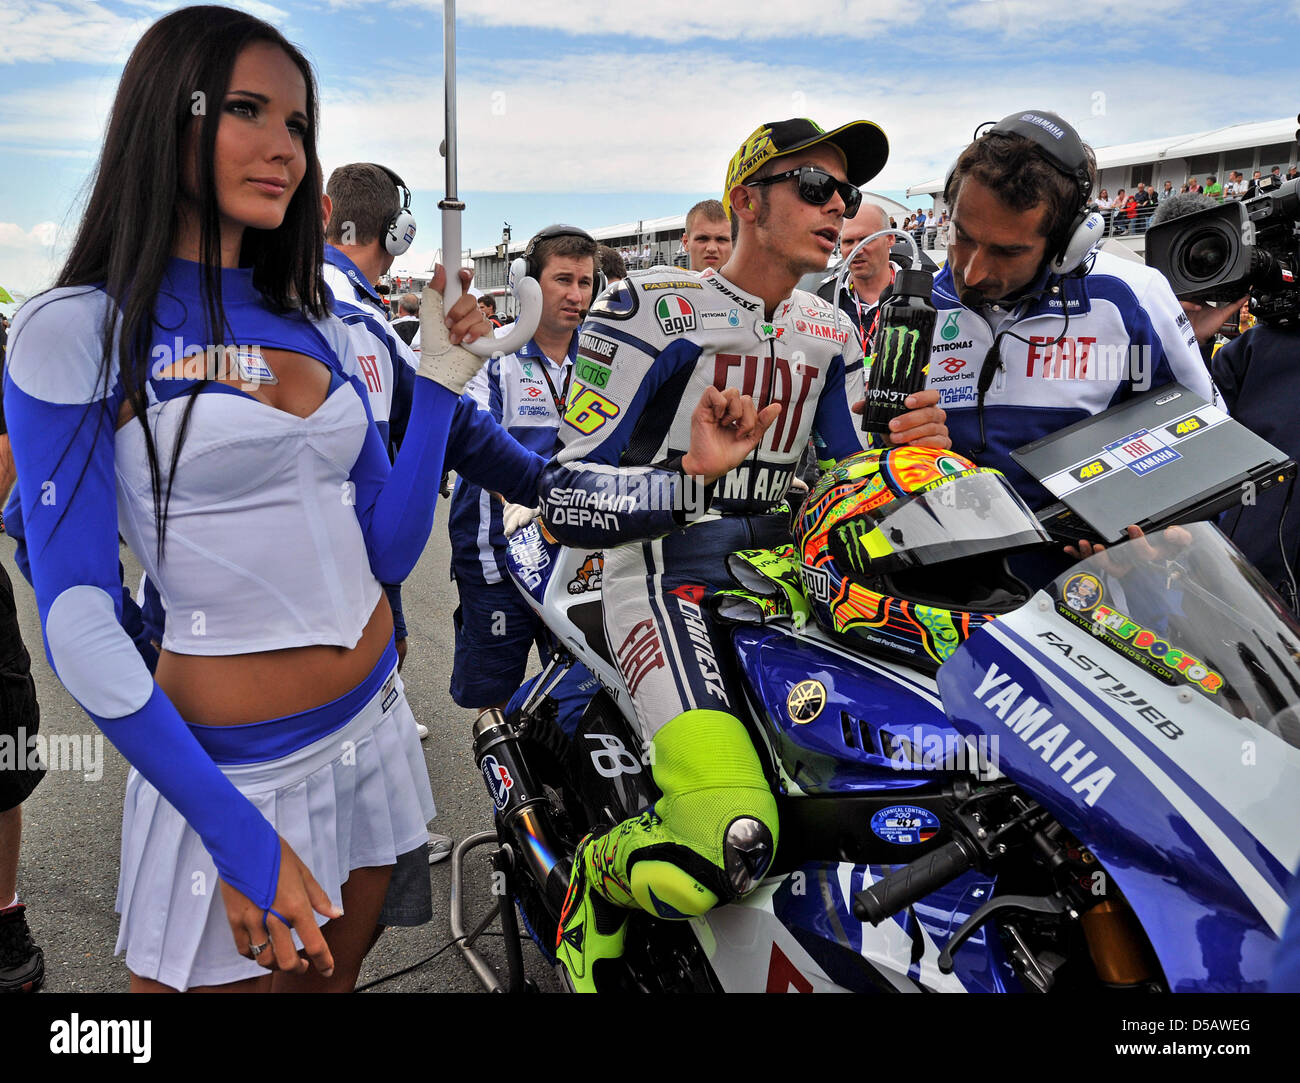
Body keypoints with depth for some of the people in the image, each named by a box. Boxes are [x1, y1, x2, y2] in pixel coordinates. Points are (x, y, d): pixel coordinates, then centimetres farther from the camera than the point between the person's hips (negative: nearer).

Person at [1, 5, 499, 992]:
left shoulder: (319, 330, 6)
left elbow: (388, 554, 4)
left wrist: (440, 382, -4)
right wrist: (241, 837, -20)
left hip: (374, 727, 6)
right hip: (232, 766, -6)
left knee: (332, 974, 24)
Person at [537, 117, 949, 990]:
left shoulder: (831, 335, 16)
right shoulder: (653, 307, -3)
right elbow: (567, 497, -9)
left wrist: (909, 446, -7)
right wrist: (692, 481, -26)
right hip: (669, 573, -7)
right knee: (729, 854, -29)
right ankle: (605, 872, 7)